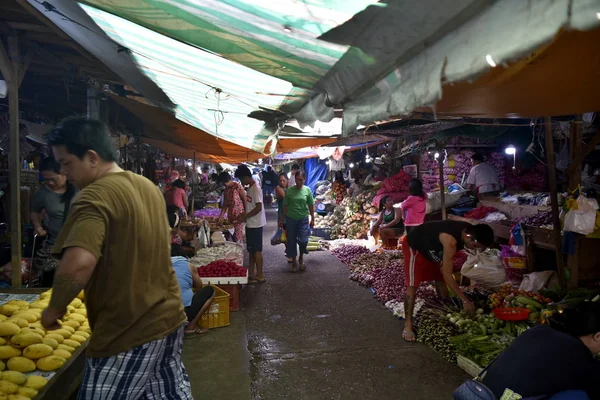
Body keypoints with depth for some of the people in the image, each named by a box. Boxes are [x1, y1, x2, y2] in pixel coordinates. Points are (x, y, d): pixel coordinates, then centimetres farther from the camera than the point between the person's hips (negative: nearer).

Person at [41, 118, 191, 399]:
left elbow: (78, 264, -32)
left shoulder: (95, 196, -19)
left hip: (128, 332, -8)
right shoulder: (148, 187, 8)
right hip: (169, 316, 8)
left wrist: (54, 308, -15)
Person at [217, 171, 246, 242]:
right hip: (230, 215, 7)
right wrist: (220, 217, 4)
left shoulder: (238, 187, -12)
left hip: (239, 215, -7)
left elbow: (245, 201, -10)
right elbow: (225, 205, 10)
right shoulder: (226, 190, 8)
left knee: (237, 236, -6)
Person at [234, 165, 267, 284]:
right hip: (250, 224, 10)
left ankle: (260, 276, 7)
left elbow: (259, 208, -22)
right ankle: (251, 274, 22)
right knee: (251, 249, 14)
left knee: (257, 250, -2)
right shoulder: (250, 187, 11)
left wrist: (244, 217, -17)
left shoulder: (256, 188, -18)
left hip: (255, 224, -10)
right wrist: (242, 215, 9)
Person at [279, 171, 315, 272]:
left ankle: (301, 257, 22)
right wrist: (282, 219, 5)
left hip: (303, 219, -1)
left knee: (303, 240, -7)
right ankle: (294, 262, 22)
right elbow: (285, 206, 2)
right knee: (291, 241, 6)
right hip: (290, 219, 1)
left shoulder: (307, 190, -3)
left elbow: (311, 206, 2)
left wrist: (312, 219, 2)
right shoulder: (290, 190, -3)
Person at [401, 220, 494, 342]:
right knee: (412, 285, -14)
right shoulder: (451, 241, -39)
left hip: (431, 248, 9)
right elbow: (447, 276, -35)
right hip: (414, 245, -9)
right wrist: (465, 300, -32)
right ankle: (408, 324, -8)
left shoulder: (468, 230, -14)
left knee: (440, 282, 9)